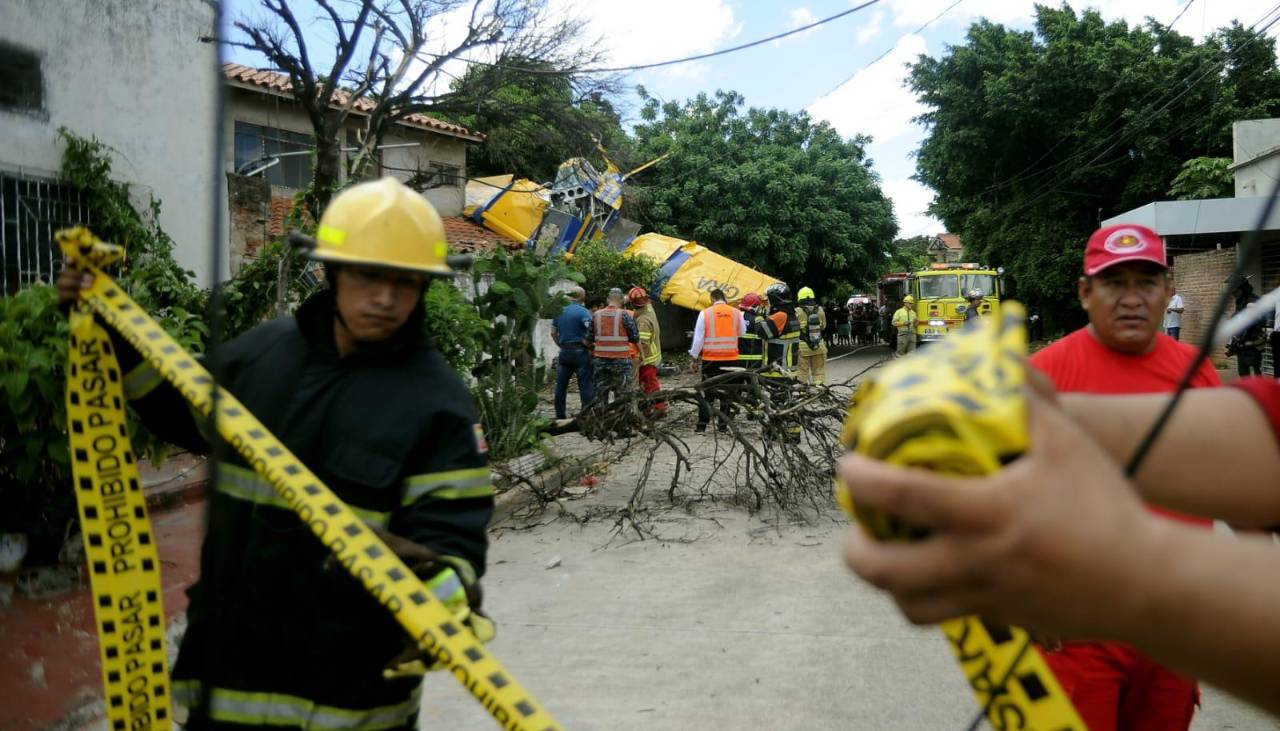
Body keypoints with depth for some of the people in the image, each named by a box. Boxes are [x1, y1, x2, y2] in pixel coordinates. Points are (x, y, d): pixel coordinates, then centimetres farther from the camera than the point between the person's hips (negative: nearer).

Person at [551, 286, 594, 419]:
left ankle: (559, 416, 14)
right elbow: (591, 330, -22)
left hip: (564, 352, 5)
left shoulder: (559, 311, 8)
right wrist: (588, 343, -6)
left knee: (561, 385, 10)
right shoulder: (583, 312, -10)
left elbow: (553, 332, 11)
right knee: (585, 386, 1)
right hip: (580, 352, -5)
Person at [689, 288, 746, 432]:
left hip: (710, 358, -1)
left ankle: (702, 424, 4)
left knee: (706, 392, 6)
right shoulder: (736, 312, 0)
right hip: (730, 358, 2)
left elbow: (698, 337, -4)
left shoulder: (705, 313, -6)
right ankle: (723, 424, 11)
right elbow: (742, 333, 13)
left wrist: (694, 358, 4)